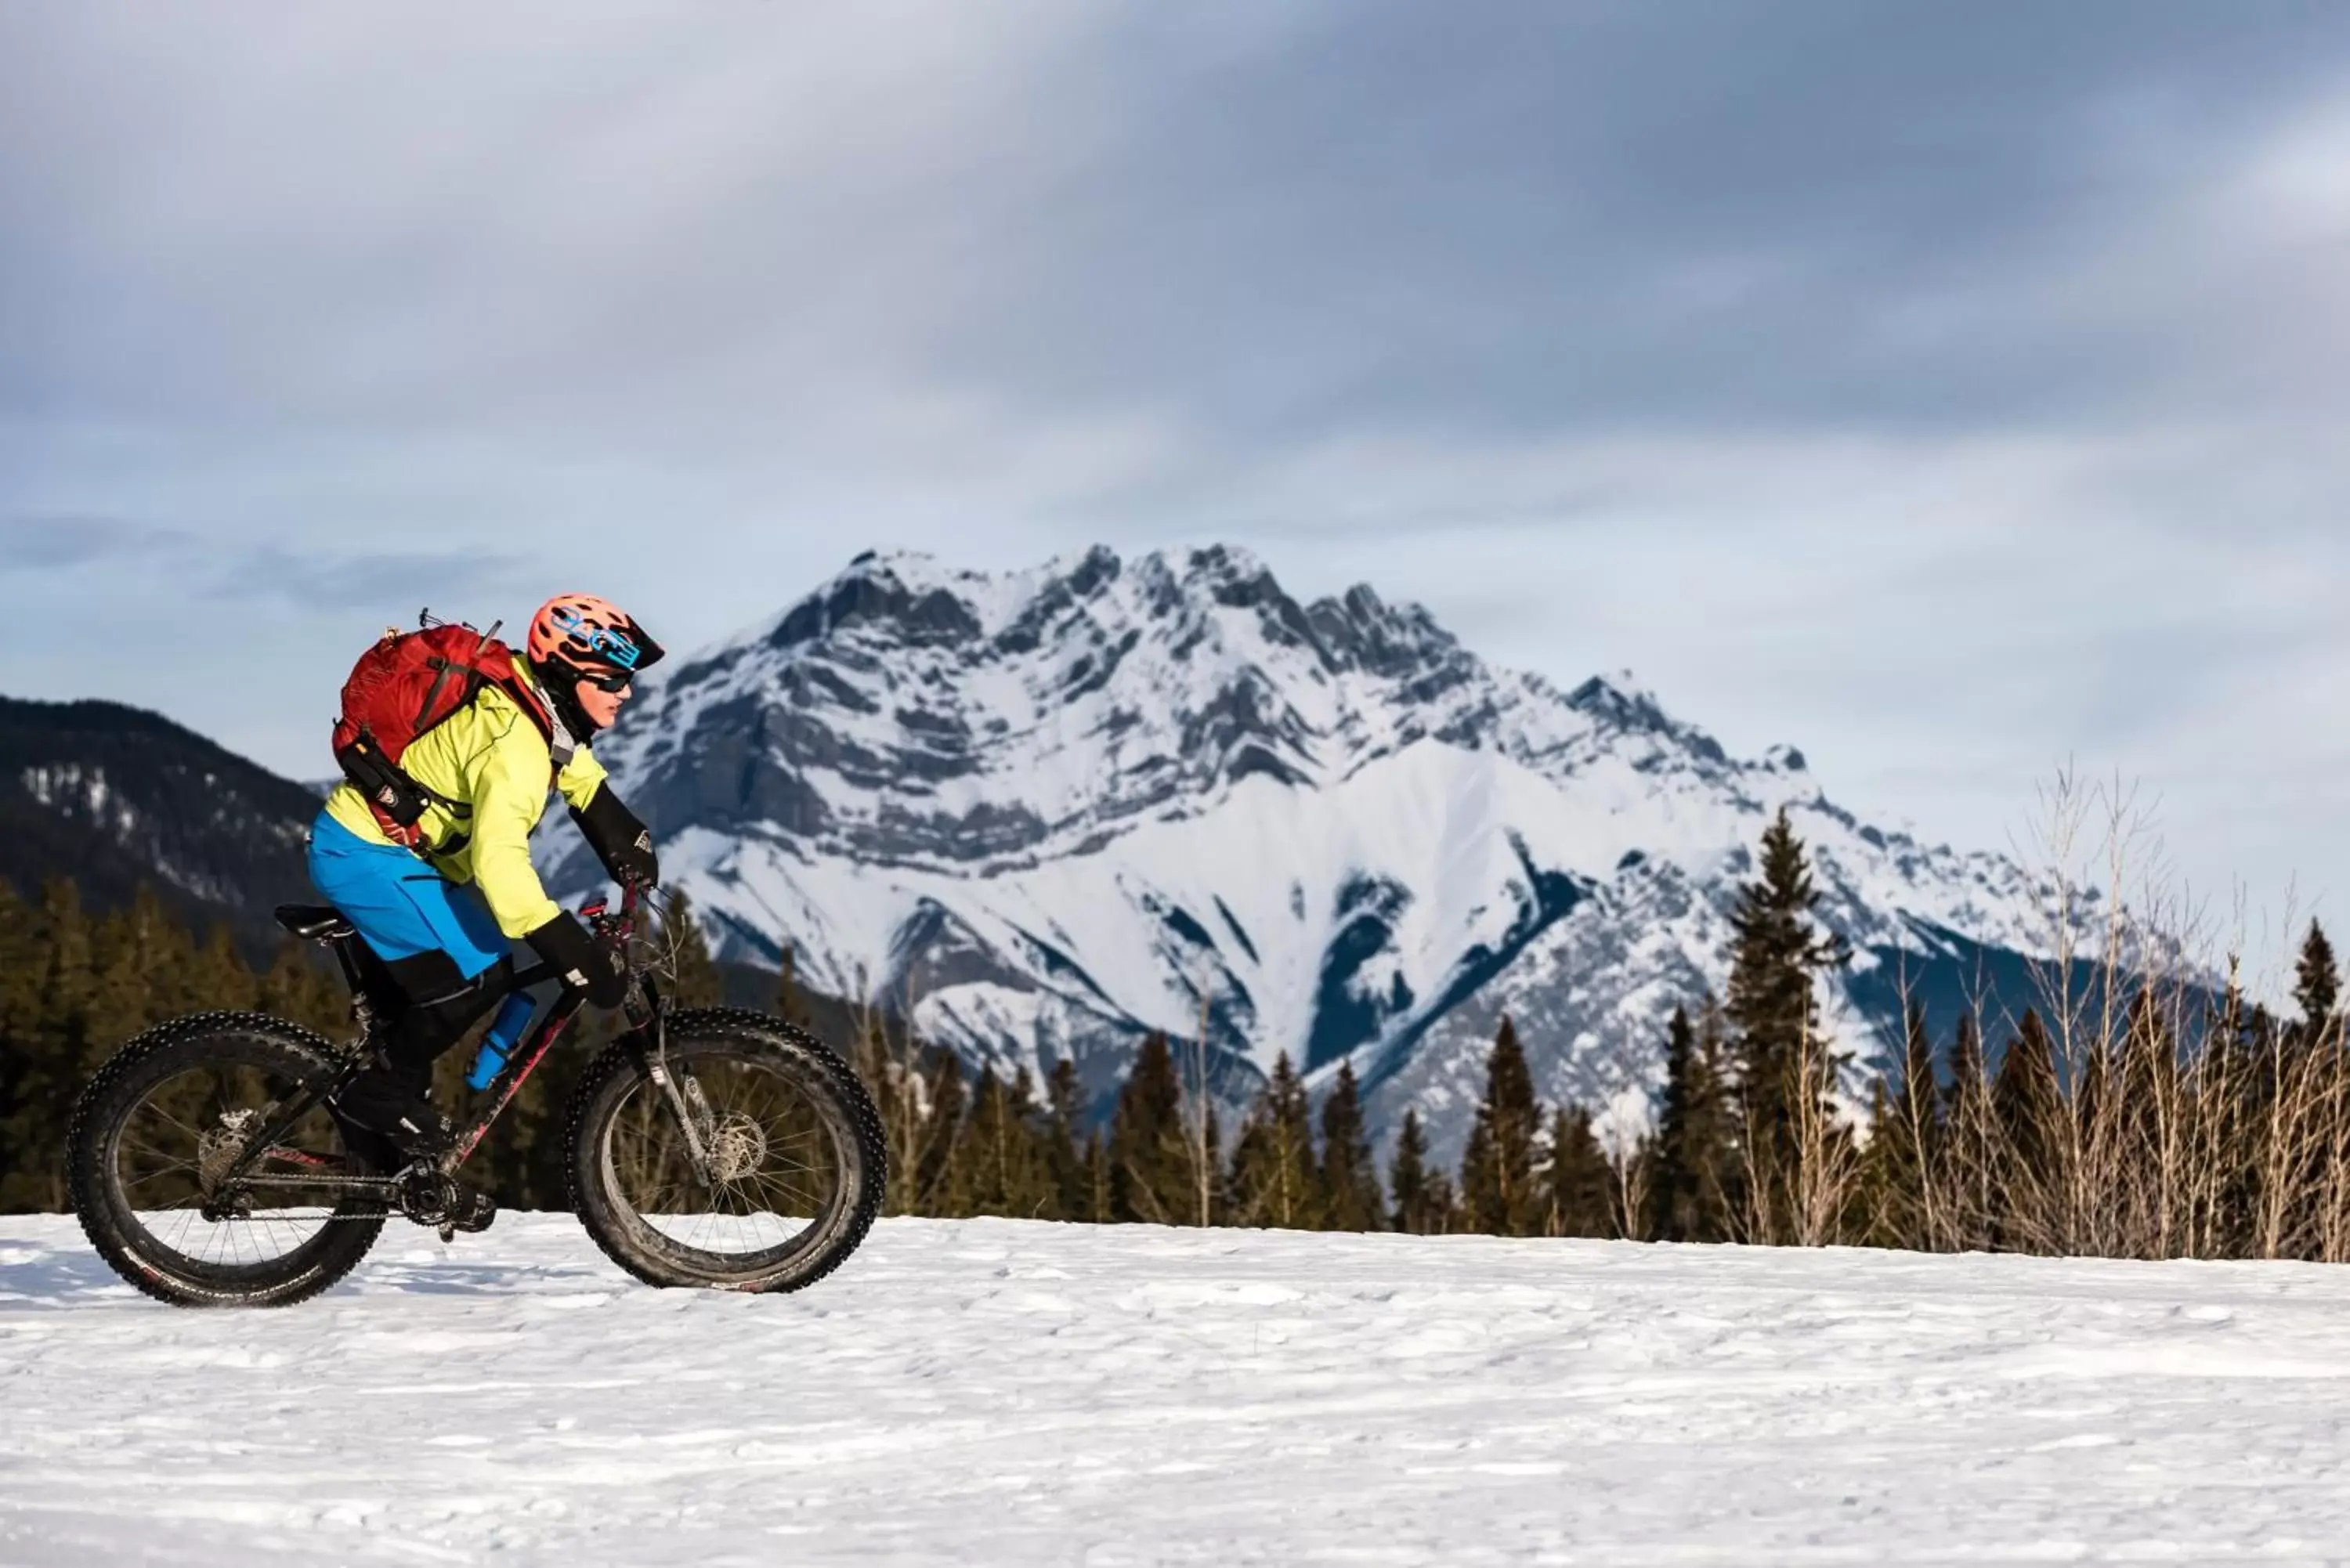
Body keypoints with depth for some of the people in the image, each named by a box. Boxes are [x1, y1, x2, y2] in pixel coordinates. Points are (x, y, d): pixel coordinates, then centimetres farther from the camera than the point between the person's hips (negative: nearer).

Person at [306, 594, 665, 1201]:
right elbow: (499, 861, -39)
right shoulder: (514, 742, -29)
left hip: (372, 840, 10)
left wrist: (628, 844, 3)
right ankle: (377, 1098, -2)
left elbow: (579, 775, 19)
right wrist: (581, 958, -38)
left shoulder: (539, 703, 0)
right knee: (479, 972, -16)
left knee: (434, 990, 12)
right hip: (366, 855, -10)